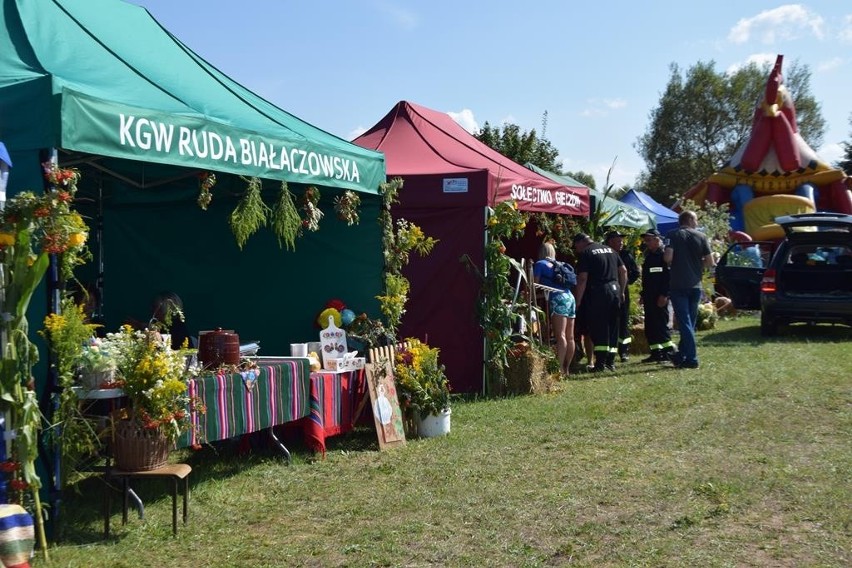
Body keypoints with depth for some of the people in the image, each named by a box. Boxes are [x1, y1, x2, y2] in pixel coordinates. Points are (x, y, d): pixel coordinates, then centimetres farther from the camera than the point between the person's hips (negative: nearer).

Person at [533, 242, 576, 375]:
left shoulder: (539, 264, 8)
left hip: (558, 299, -7)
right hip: (569, 296, 7)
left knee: (560, 336, -15)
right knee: (570, 337, 6)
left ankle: (560, 369, -22)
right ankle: (567, 368, 10)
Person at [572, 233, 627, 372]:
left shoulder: (585, 253, -3)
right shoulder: (610, 250, 18)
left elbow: (582, 278, -11)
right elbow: (623, 270, 15)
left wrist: (578, 301, -8)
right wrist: (622, 291, 19)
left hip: (598, 292, -6)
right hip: (615, 290, 7)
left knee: (598, 328, -4)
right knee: (613, 327, 11)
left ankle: (600, 362, -9)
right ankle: (610, 361, 12)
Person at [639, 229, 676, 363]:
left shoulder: (664, 255, -10)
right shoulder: (649, 256, 17)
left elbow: (669, 276, -16)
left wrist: (664, 295, -21)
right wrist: (643, 295, 18)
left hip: (660, 297, -9)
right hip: (649, 297, 9)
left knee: (660, 324, -9)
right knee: (650, 327, 9)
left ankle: (669, 351, -2)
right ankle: (656, 352, 15)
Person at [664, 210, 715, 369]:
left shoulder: (674, 235, -3)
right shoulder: (701, 237, 3)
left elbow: (668, 257, -15)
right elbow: (710, 262, -1)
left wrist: (675, 264, 6)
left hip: (678, 285, -3)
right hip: (695, 285, 3)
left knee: (684, 322, -3)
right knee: (690, 322, 14)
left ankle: (691, 358, -8)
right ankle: (681, 356, 21)